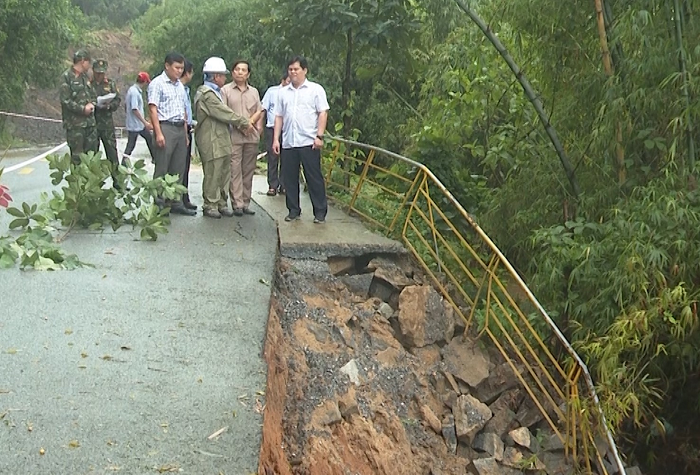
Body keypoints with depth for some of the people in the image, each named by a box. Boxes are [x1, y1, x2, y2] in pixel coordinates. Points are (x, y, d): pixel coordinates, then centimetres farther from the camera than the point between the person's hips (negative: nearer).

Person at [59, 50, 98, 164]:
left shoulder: (85, 76, 17)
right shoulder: (66, 77, -7)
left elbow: (93, 95, 22)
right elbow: (65, 100, -14)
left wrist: (91, 104, 0)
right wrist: (83, 109, -14)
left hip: (90, 121, 7)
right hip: (75, 123, -7)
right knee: (77, 156, -4)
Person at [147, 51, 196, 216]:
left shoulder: (180, 85, 19)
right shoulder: (157, 83, -4)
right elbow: (153, 109, -10)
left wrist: (185, 133, 17)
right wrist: (158, 133, -18)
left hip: (180, 129, 7)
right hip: (165, 127, -7)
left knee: (178, 169, 8)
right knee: (162, 169, -4)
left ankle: (175, 202, 15)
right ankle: (158, 204, 1)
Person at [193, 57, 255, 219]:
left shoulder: (215, 92, 20)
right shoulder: (206, 93, -14)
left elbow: (225, 113, 18)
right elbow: (225, 113, -16)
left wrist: (240, 125, 5)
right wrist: (245, 123, -8)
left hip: (222, 141, 10)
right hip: (211, 142, -10)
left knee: (225, 173, 11)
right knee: (213, 174, -4)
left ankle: (221, 203, 20)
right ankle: (210, 206, 4)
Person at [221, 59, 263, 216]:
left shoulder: (254, 91, 18)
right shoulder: (226, 90, 5)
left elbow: (259, 112, 14)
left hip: (252, 135, 4)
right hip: (233, 136, -4)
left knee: (248, 171, 5)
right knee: (235, 171, -7)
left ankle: (246, 203, 10)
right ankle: (237, 204, -6)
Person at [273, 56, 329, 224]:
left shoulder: (316, 89, 4)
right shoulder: (283, 92, 16)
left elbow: (323, 113, -2)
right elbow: (279, 117, 16)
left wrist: (319, 136, -12)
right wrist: (276, 139, 8)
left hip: (308, 142, -4)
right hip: (288, 143, 4)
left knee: (314, 178, -2)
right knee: (289, 178, 6)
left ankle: (320, 212, 3)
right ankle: (293, 210, 17)